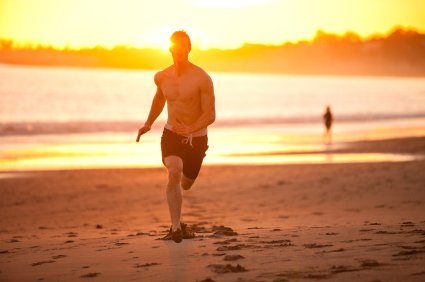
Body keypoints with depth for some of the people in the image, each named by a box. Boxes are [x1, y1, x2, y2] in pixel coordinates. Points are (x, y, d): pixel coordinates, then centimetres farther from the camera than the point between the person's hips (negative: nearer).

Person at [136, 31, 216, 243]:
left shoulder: (202, 79, -18)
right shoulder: (162, 77, -3)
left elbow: (210, 115, -19)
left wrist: (190, 129, -34)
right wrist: (148, 124, 22)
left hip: (197, 138, -1)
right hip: (171, 134, 1)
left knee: (185, 184, 15)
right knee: (174, 173, -27)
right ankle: (176, 226, -27)